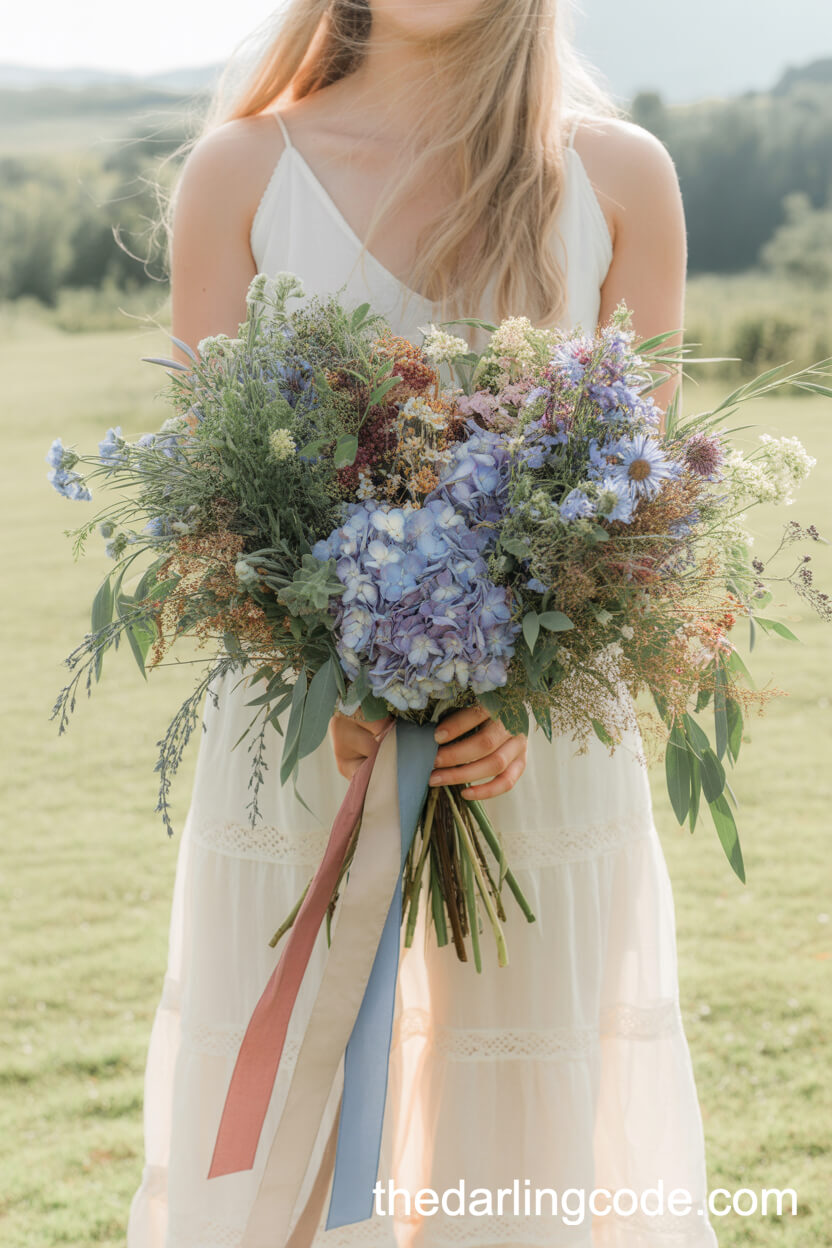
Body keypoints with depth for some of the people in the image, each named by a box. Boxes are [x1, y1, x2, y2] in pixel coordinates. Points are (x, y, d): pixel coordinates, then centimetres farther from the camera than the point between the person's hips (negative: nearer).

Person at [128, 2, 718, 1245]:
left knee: (538, 1141, 5)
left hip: (547, 739, 1)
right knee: (282, 1141, 3)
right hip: (296, 748, 0)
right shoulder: (241, 171, 3)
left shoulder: (620, 177, 5)